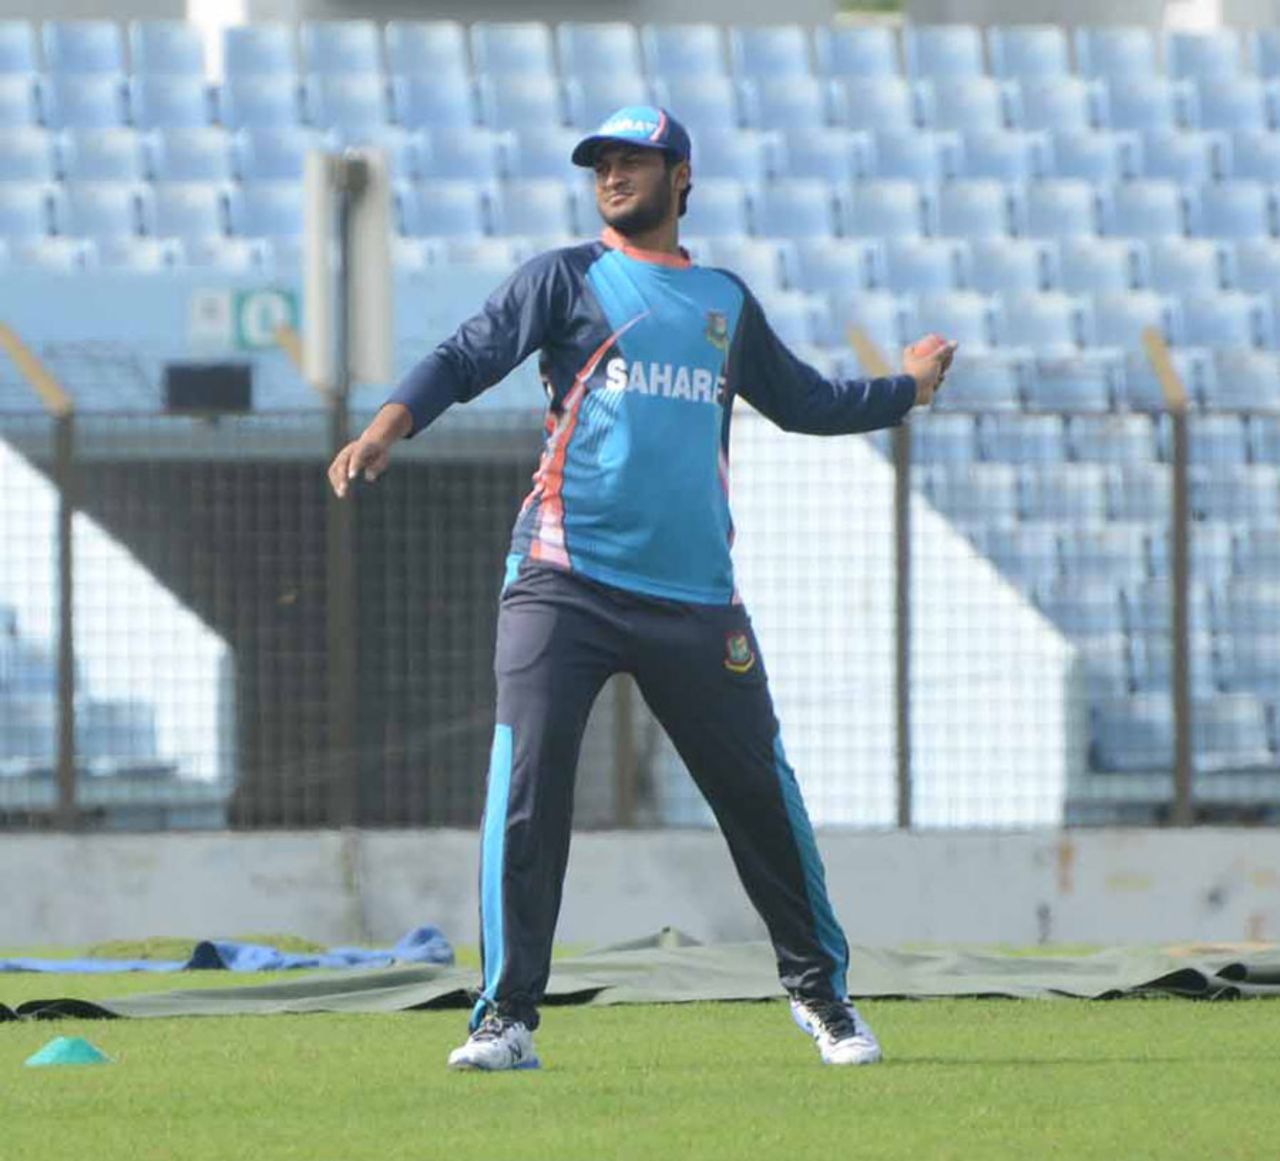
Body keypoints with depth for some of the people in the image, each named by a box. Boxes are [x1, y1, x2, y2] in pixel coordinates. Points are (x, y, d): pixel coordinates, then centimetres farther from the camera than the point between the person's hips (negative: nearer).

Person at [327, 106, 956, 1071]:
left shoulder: (726, 301, 19)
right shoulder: (567, 279, 8)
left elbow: (801, 402, 33)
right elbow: (471, 355, -5)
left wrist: (906, 388, 36)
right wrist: (392, 424, -21)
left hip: (696, 598, 3)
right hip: (566, 583, -3)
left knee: (761, 792, 5)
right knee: (527, 784, -14)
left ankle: (820, 989, 23)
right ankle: (508, 1017, -11)